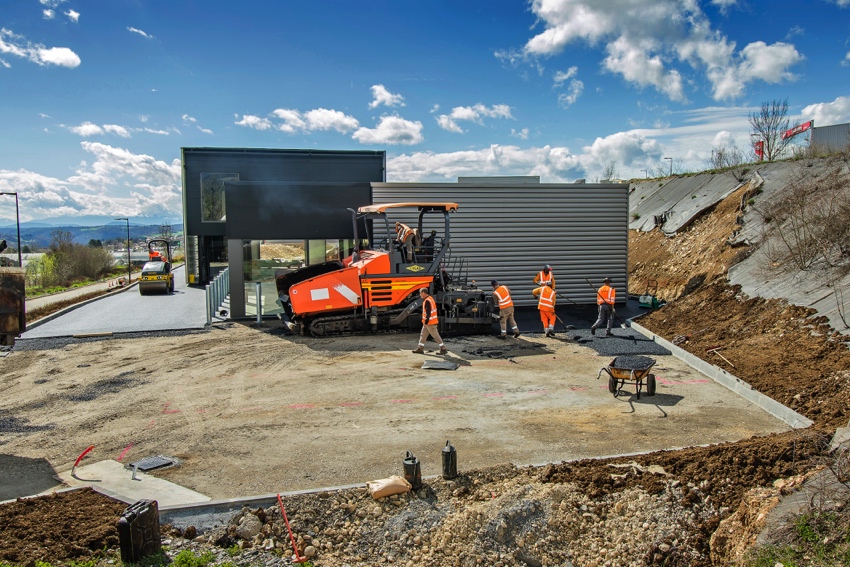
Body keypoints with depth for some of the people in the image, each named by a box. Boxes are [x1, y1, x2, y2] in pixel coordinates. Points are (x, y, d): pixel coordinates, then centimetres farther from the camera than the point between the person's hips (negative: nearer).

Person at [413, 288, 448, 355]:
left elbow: (428, 312, -24)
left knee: (436, 336, -4)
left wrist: (426, 321, -21)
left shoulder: (427, 301, -20)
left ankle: (443, 349, 1)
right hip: (427, 322, 10)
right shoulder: (430, 298, 12)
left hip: (430, 322, -10)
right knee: (423, 335, 14)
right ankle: (420, 349, 19)